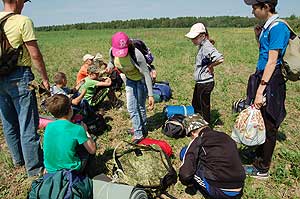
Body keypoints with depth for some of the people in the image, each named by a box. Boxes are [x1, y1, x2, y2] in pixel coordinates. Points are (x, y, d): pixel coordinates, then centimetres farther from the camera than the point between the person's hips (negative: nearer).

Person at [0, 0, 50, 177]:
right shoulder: (23, 21, -12)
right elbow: (35, 54, -14)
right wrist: (45, 78, -6)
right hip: (19, 77, -7)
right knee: (27, 125, 0)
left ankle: (18, 159, 34)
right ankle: (35, 167, 9)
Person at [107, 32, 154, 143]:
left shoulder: (136, 54, -37)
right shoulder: (112, 52, -21)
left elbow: (146, 74, -30)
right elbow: (112, 62, 5)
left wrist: (150, 95, -31)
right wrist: (109, 67, -21)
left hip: (141, 79, -5)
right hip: (129, 80, 5)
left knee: (140, 106, 4)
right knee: (131, 108, 4)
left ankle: (143, 129, 29)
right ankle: (138, 133, 16)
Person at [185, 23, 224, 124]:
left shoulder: (207, 46, -20)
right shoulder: (202, 46, 8)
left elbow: (220, 59, -34)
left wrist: (210, 66, -20)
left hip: (205, 83, -11)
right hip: (200, 82, 11)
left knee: (204, 107, 5)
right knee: (195, 105, 24)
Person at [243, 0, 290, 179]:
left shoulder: (278, 27, -16)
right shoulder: (267, 26, 13)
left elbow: (272, 61, -22)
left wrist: (260, 90, -23)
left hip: (271, 82, -10)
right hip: (262, 78, 10)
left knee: (268, 127, 3)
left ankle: (263, 170, 19)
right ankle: (259, 162, 34)